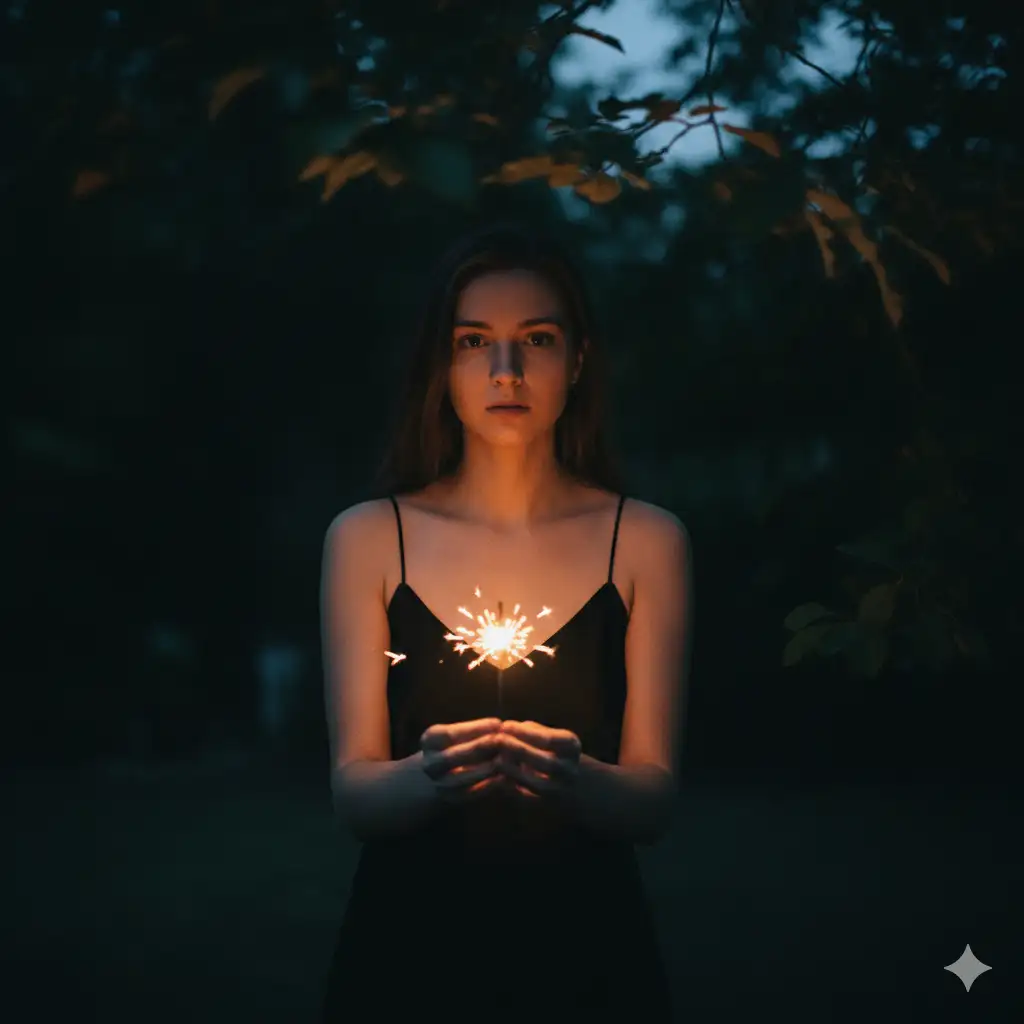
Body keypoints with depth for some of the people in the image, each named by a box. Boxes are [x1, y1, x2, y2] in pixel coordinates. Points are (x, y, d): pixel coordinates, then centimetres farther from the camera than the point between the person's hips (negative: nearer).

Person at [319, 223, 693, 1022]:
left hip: (586, 952, 0)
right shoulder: (368, 539, -3)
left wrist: (575, 778, -27)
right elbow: (353, 790, -5)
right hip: (407, 949, 0)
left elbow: (654, 801, -6)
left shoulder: (647, 541, -4)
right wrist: (427, 774, -26)